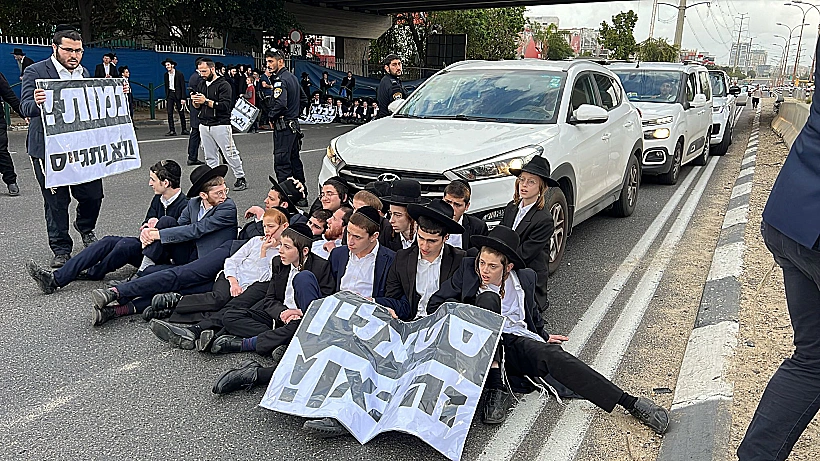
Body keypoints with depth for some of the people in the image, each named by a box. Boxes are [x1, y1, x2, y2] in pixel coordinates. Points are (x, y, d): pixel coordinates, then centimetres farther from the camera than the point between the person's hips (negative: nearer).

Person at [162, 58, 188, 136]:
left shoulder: (179, 74, -6)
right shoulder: (166, 75, 8)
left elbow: (183, 87, -7)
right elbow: (166, 87, 14)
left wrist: (183, 98, -13)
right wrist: (166, 98, 11)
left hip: (178, 95, -4)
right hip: (170, 95, 4)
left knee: (181, 113, 4)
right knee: (169, 113, -4)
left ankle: (184, 130, 14)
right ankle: (172, 130, -2)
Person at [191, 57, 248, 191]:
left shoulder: (223, 84, -8)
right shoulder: (201, 84, 15)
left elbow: (225, 106, -18)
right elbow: (198, 107, 19)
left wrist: (206, 101, -19)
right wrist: (195, 101, -4)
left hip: (220, 125, -7)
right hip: (204, 125, 7)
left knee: (230, 154, -3)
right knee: (209, 156, 9)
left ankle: (240, 178, 7)